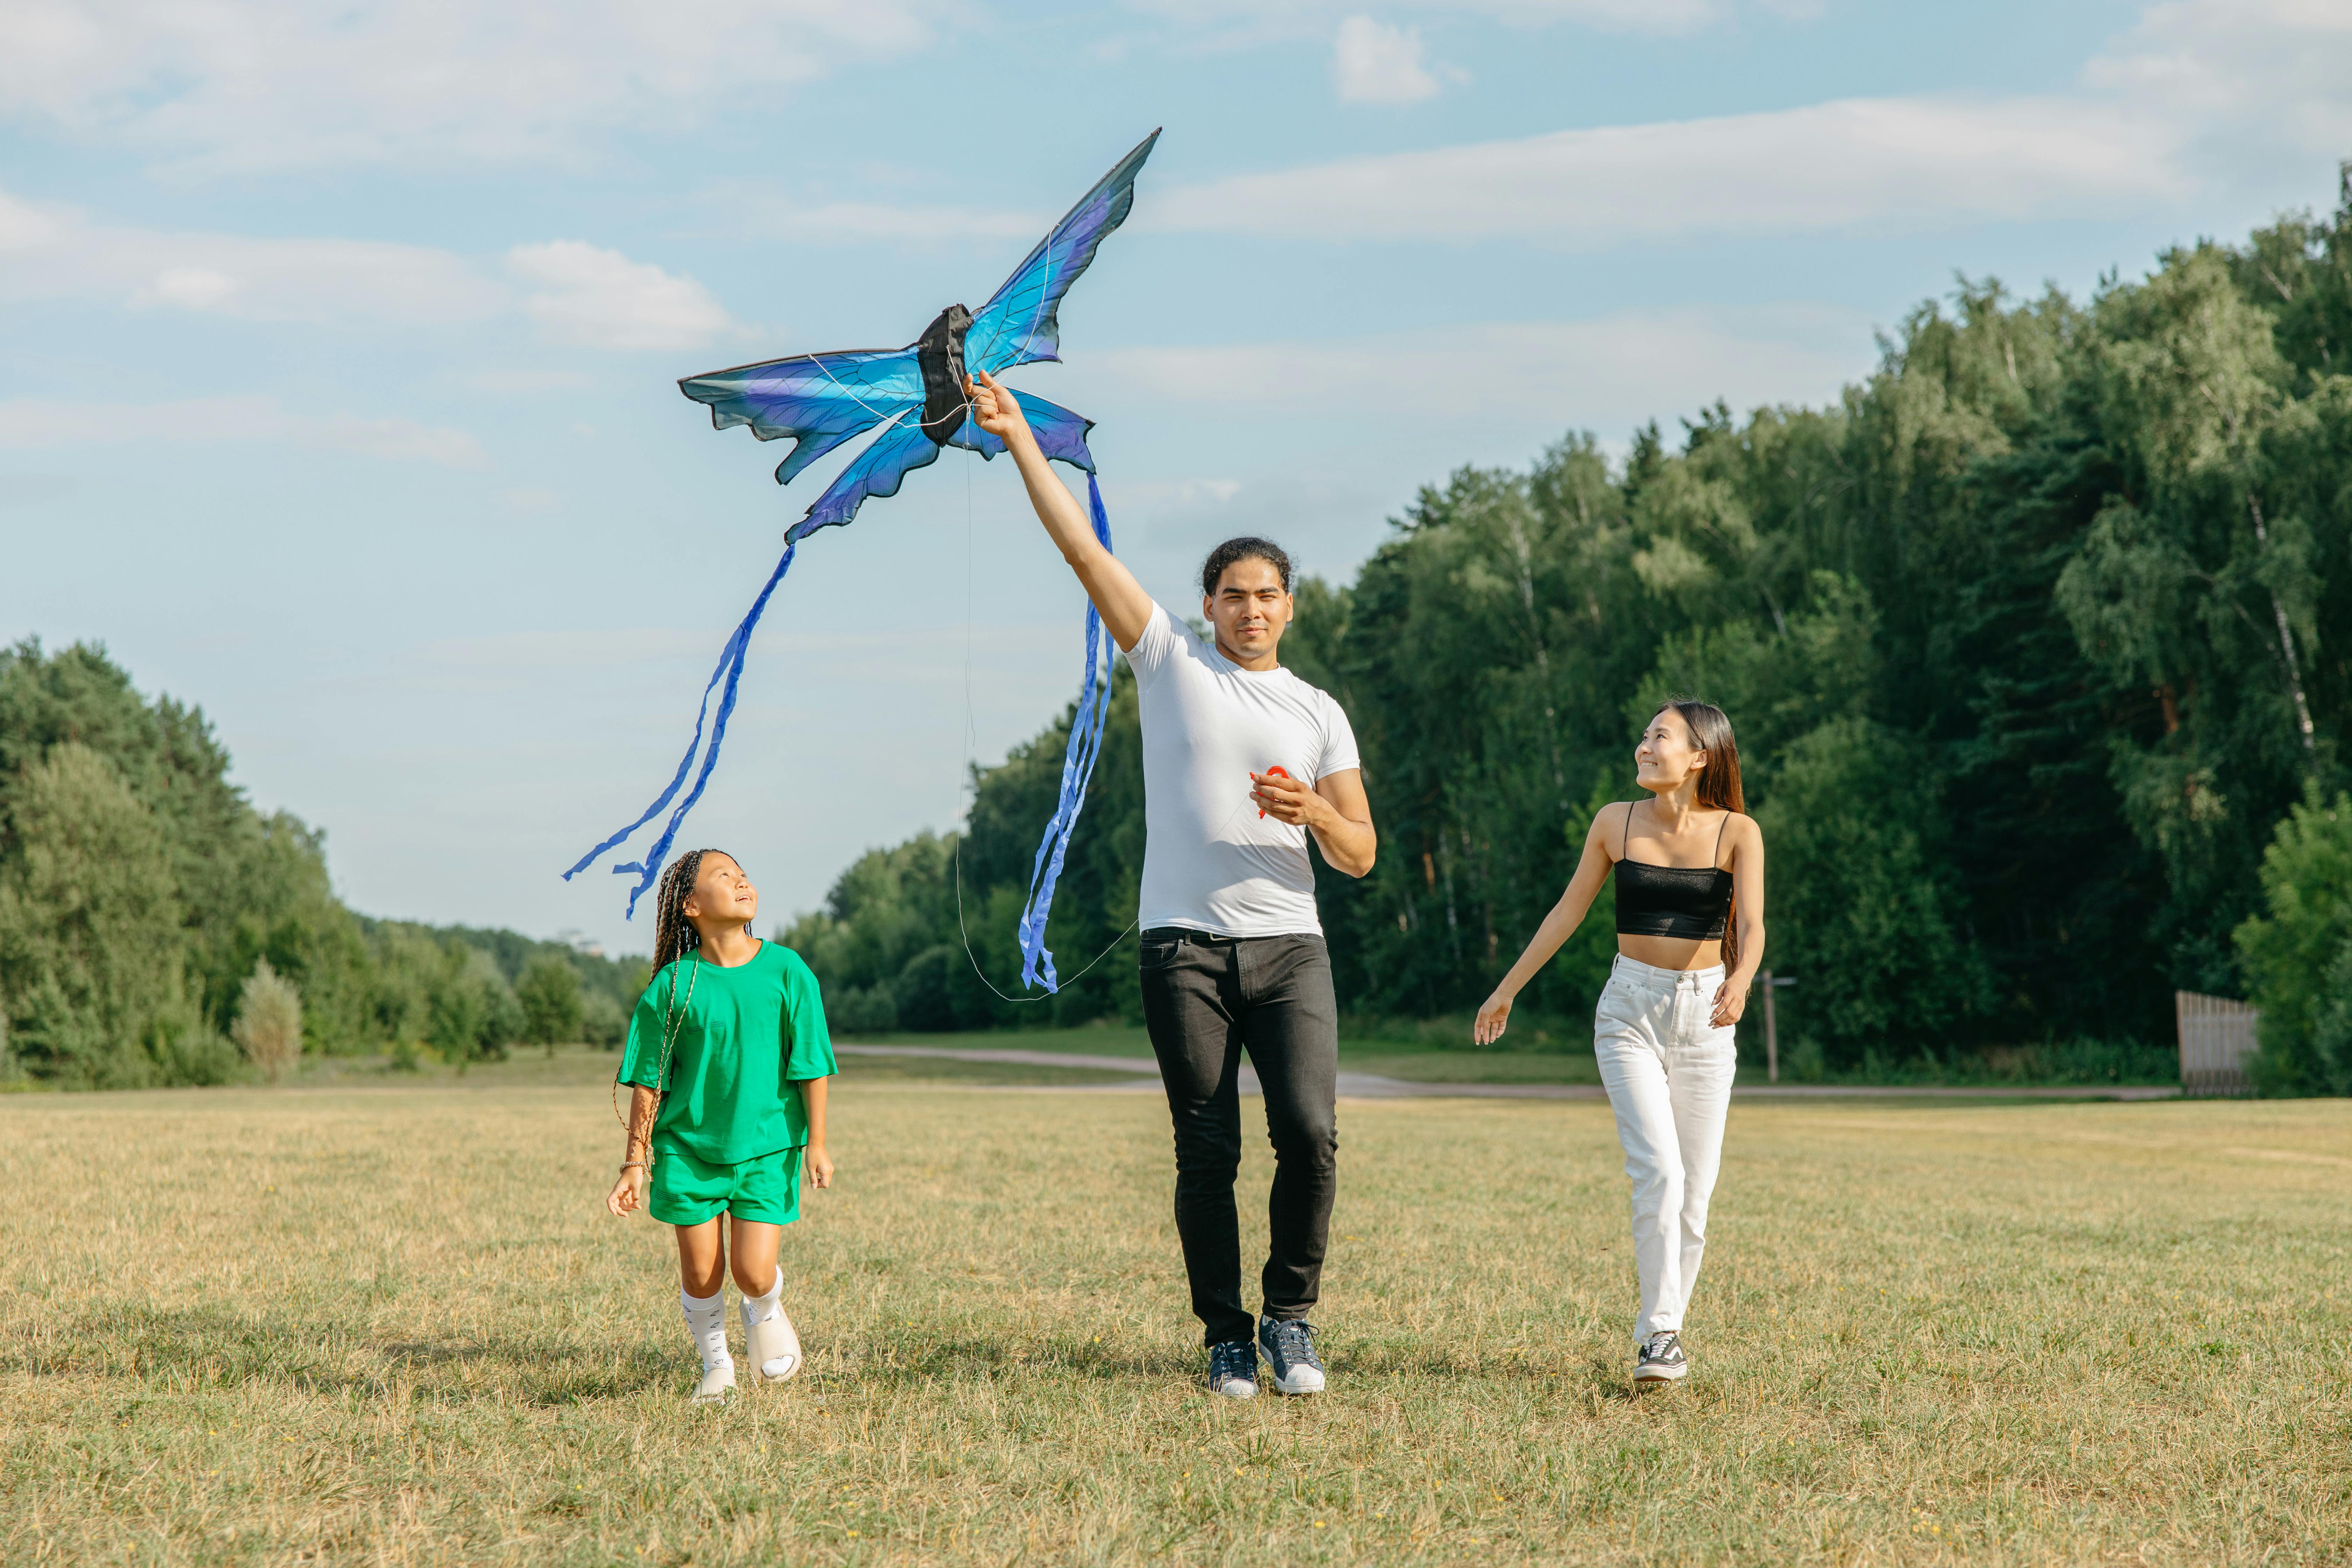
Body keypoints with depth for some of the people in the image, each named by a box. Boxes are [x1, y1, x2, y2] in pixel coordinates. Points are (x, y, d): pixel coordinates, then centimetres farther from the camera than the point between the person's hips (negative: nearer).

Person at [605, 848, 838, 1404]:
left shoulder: (786, 971, -5)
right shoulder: (673, 986, -6)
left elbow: (811, 1064, 1)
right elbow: (649, 1082, -1)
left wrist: (815, 1143, -1)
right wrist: (635, 1165, -1)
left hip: (767, 1145, 0)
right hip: (689, 1147, 0)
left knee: (753, 1273, -7)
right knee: (701, 1273, 2)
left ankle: (766, 1315, 28)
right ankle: (716, 1367, 27)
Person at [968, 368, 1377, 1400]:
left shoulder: (1319, 714, 13)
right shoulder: (1170, 659, 9)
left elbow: (1361, 857, 12)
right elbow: (1081, 548, 4)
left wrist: (1313, 811, -9)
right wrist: (1018, 440, 0)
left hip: (1289, 946, 1)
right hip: (1185, 945, -1)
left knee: (1310, 1132, -13)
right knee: (1207, 1153, -2)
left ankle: (1291, 1317, 5)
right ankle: (1226, 1338, 9)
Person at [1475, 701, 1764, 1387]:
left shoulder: (1737, 833, -4)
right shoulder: (1616, 823, 0)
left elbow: (1752, 924, -17)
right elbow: (1568, 912, 11)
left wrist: (1739, 982, -38)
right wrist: (1507, 989, 16)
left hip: (1704, 1018, 0)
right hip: (1630, 1009, 0)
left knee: (1694, 1192, 2)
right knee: (1658, 1172, -17)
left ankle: (1665, 1331, 15)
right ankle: (1659, 1332, -13)